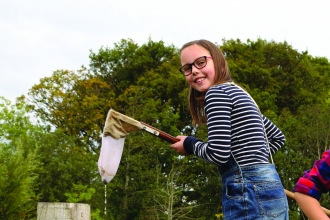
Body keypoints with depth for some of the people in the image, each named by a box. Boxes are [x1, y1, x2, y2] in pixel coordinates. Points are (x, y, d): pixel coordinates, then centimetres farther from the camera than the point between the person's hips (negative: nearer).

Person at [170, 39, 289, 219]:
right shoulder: (239, 94, 22)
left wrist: (190, 144, 3)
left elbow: (218, 153, -15)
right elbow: (278, 137, 32)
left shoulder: (217, 92, -6)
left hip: (248, 193, -10)